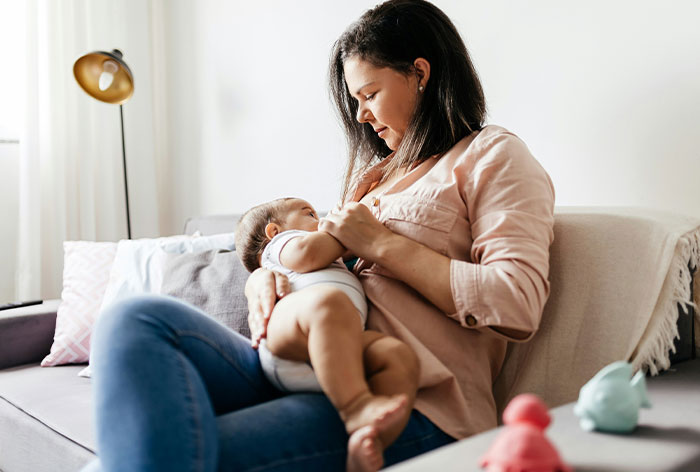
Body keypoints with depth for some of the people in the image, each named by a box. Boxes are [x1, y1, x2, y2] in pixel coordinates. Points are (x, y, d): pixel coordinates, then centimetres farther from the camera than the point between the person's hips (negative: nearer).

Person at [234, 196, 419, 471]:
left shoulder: (335, 264, 53)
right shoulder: (281, 242, 31)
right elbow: (307, 253, 6)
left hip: (343, 350, 6)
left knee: (401, 357, -22)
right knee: (329, 300, -39)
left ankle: (371, 441, -41)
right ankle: (356, 407, -47)